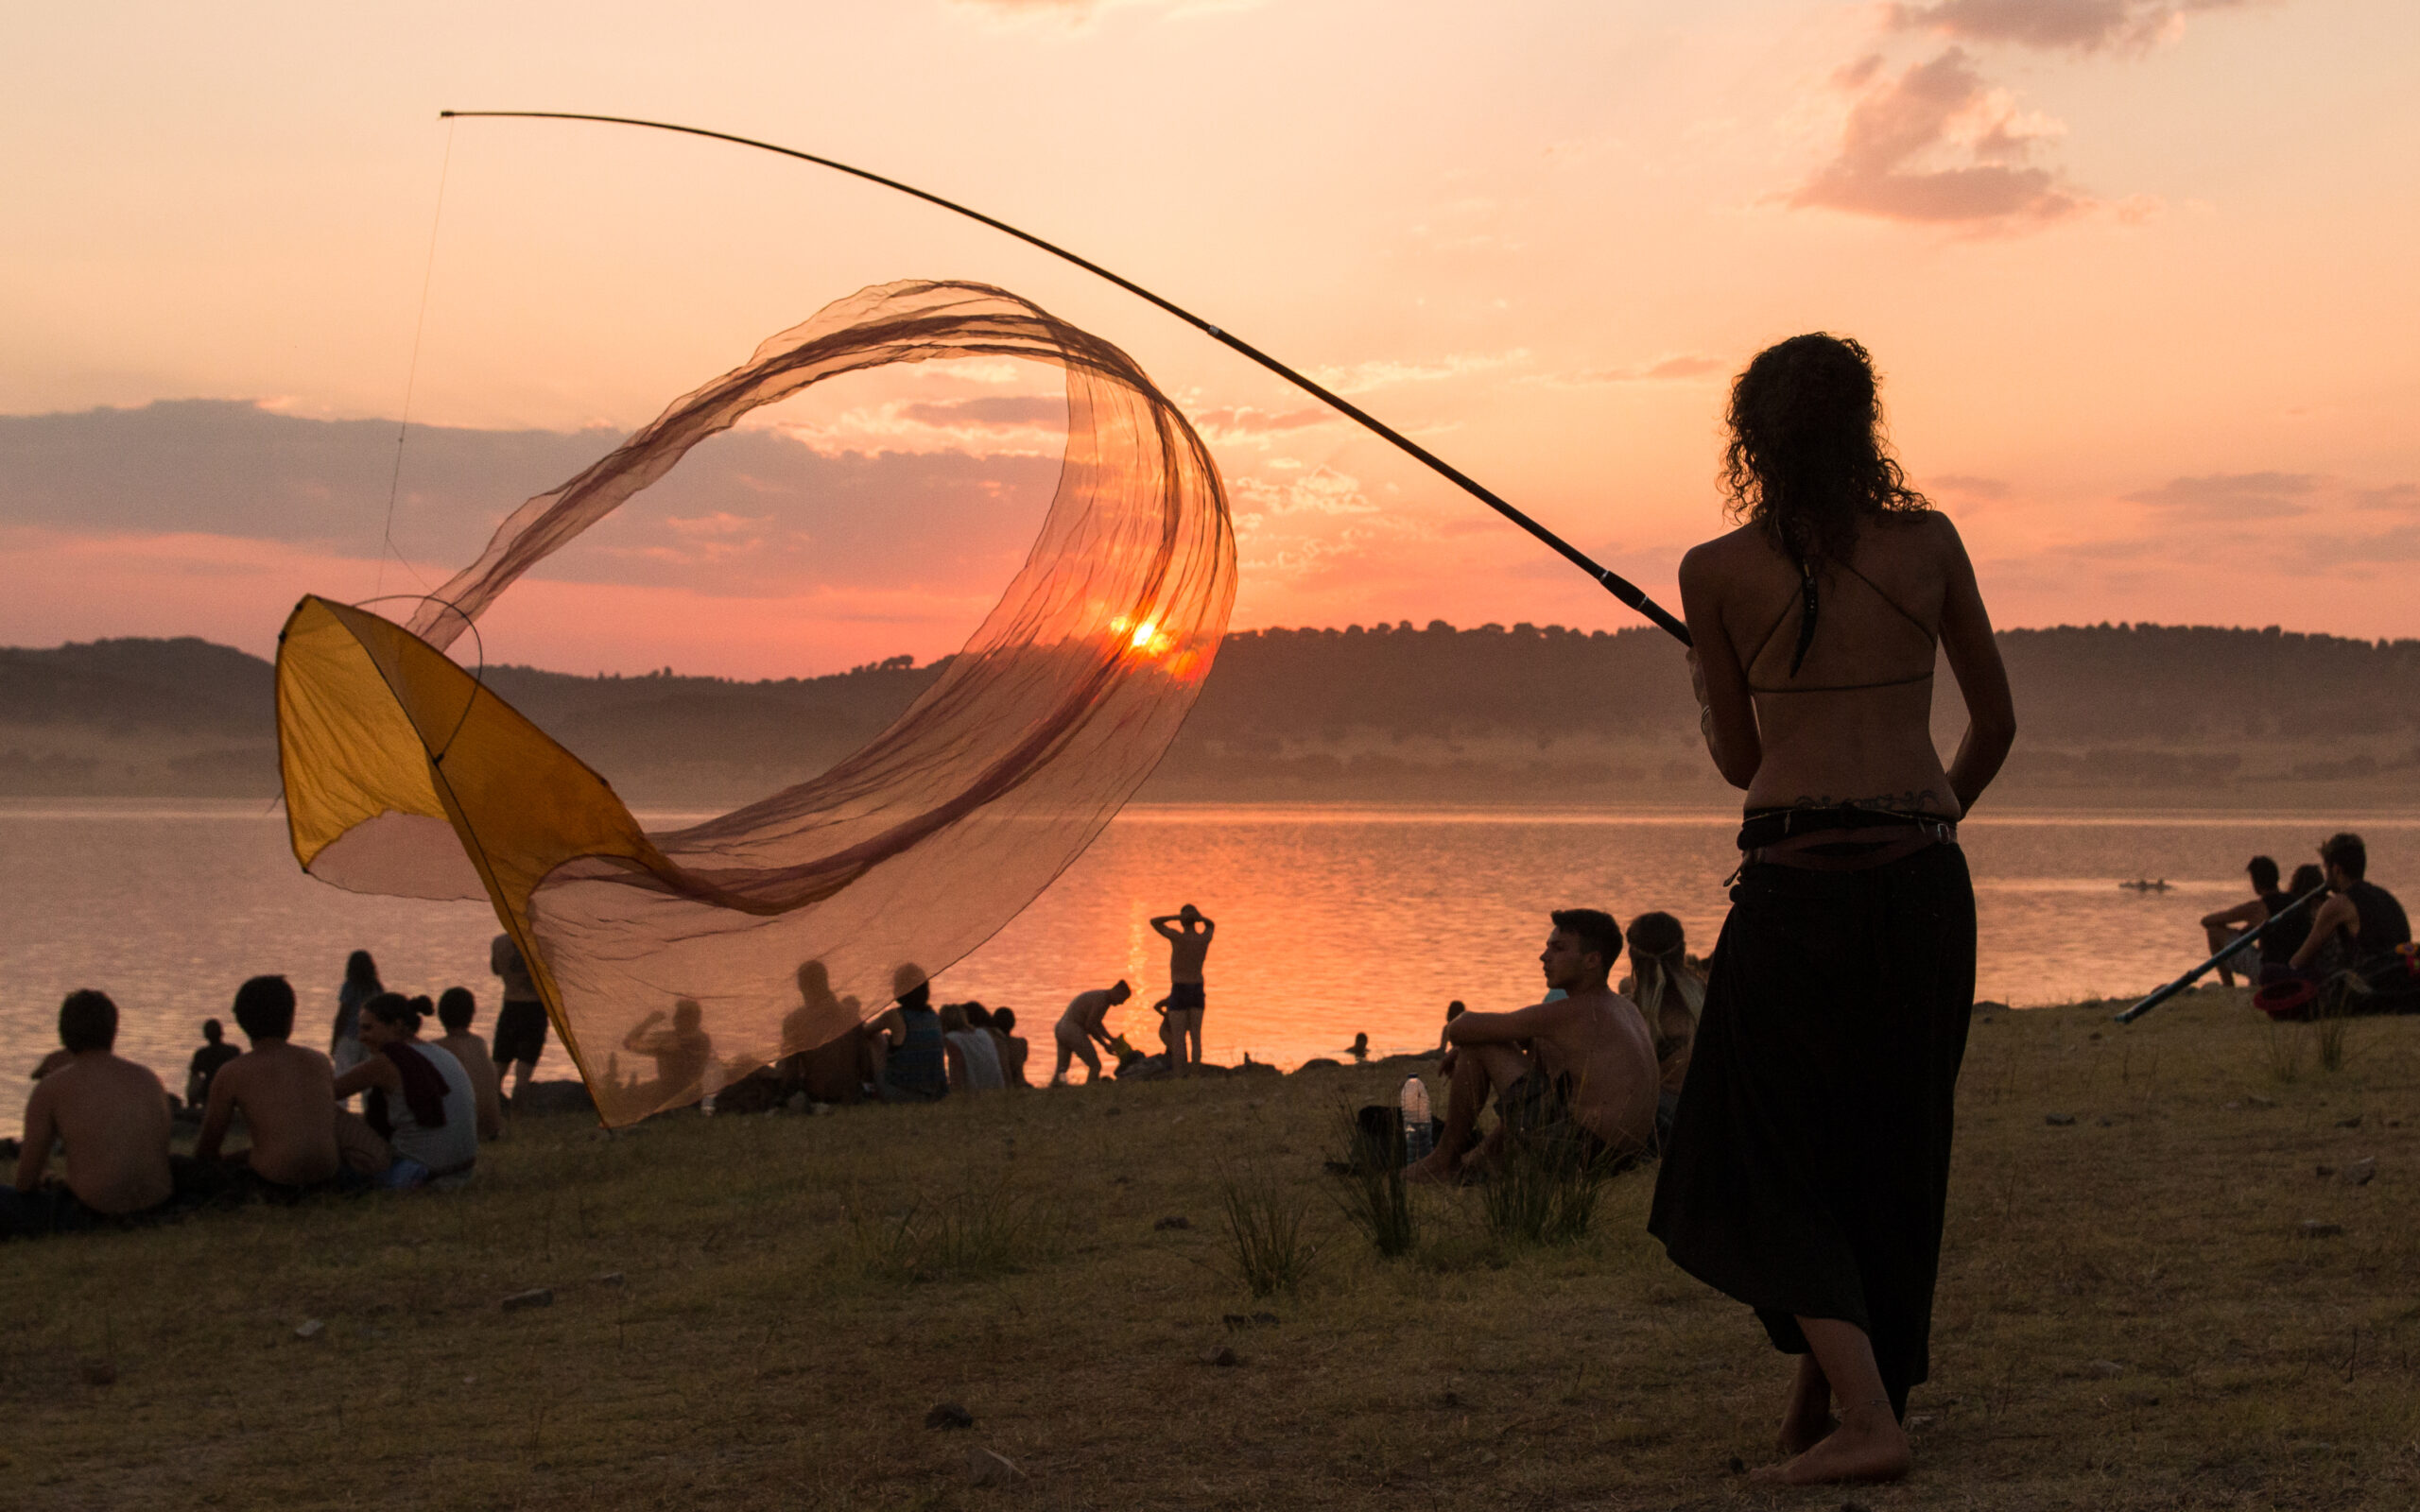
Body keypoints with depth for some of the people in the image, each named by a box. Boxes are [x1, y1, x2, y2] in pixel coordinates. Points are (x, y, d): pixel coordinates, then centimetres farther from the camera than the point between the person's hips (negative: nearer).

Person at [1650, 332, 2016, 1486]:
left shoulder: (1717, 571, 1)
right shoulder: (1929, 543, 7)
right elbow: (1996, 722, 16)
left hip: (1796, 874, -3)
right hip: (1925, 874, 3)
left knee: (1772, 1153, 6)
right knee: (1887, 1145, 17)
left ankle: (1866, 1416, -7)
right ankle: (1824, 1393, 27)